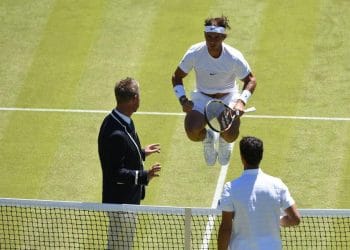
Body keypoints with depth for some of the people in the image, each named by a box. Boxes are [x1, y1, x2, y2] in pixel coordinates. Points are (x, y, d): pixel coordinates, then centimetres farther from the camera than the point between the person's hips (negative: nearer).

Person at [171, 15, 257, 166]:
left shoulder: (234, 57, -20)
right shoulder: (194, 53, -18)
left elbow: (250, 80, -5)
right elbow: (177, 77, -3)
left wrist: (241, 101, -22)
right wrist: (182, 99, -17)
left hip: (228, 97, -1)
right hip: (202, 97, 1)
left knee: (230, 135, -27)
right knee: (192, 132, -27)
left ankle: (224, 141, 18)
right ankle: (208, 138, 15)